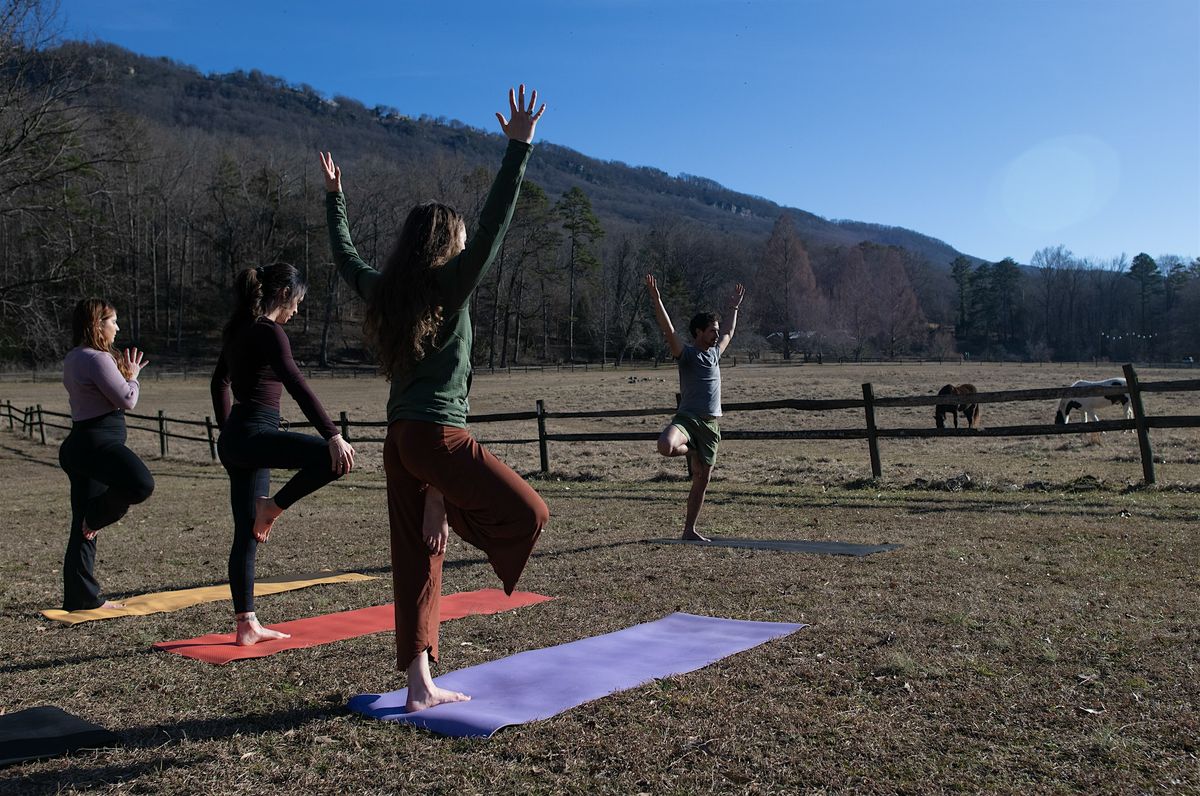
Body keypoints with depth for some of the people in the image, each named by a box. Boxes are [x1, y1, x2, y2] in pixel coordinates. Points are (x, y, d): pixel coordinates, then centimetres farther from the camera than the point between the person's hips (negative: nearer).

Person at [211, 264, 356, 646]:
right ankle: (271, 508, -6)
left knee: (247, 535, 11)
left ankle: (246, 626, 15)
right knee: (334, 459, -24)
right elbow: (297, 386, -23)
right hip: (254, 434, -10)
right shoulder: (268, 332, -11)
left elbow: (219, 382, 30)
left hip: (233, 439, 10)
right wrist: (333, 435, -30)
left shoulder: (239, 330, 17)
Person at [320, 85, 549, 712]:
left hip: (398, 441, 7)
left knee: (416, 561, 9)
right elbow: (494, 225, -13)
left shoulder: (384, 291, 11)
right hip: (439, 436, -7)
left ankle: (420, 685, 13)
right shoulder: (449, 287, -6)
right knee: (528, 512, 1)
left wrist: (334, 194, 41)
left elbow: (344, 254, 29)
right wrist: (518, 147, -13)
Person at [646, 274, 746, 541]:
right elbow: (668, 329, -15)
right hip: (687, 418, -6)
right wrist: (656, 298, -23)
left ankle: (689, 530, 16)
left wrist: (734, 307, 41)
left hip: (710, 423, 6)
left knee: (702, 479, 6)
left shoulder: (715, 352, 17)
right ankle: (690, 450, 0)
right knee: (666, 446, -37)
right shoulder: (686, 354, -3)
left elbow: (729, 334, 36)